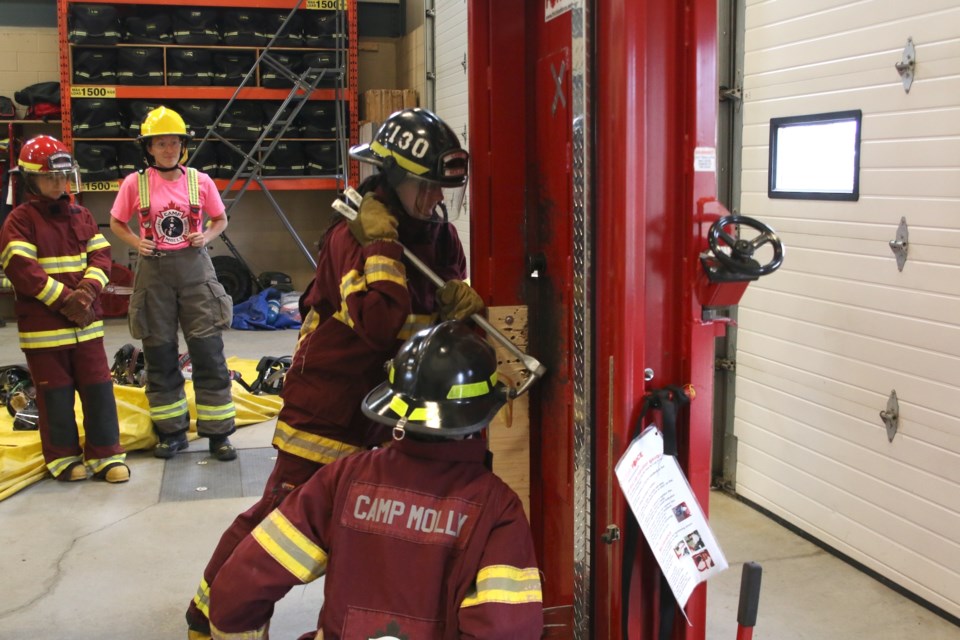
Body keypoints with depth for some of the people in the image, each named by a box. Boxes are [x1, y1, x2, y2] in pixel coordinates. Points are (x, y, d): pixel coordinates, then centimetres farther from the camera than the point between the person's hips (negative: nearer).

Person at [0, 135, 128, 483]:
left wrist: (88, 290, -13)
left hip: (85, 321, 5)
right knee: (56, 395, 5)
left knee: (99, 388, 5)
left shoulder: (82, 216, 11)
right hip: (43, 323, -4)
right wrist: (63, 298, -18)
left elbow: (101, 256, 5)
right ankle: (63, 457, 19)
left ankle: (105, 454, 13)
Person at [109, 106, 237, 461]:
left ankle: (218, 432, 7)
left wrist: (206, 236, -7)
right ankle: (171, 431, 22)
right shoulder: (135, 183, -1)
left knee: (209, 352, -3)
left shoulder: (200, 181, 0)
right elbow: (116, 222, 11)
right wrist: (137, 242, -8)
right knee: (159, 355, 8)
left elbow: (220, 220, 12)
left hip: (195, 269, 0)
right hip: (154, 272, 1)